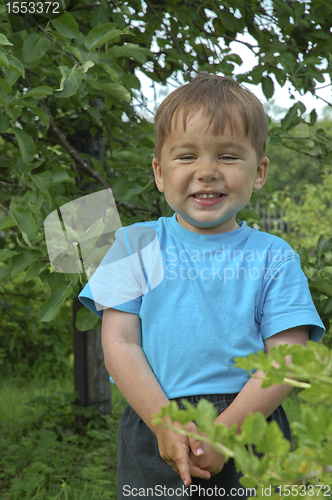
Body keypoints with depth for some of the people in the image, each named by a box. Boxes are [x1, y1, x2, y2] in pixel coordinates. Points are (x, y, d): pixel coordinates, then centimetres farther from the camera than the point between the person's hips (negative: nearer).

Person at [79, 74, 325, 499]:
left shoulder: (273, 257, 4)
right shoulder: (136, 244, 5)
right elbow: (119, 343, -1)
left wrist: (225, 430, -16)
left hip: (249, 431, 0)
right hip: (154, 437, 0)